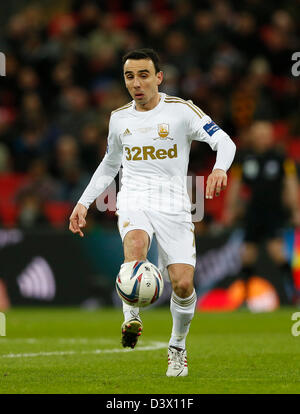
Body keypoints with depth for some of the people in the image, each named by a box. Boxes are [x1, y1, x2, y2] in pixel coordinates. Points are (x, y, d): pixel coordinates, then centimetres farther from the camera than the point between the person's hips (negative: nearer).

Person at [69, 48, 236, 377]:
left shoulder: (181, 110, -2)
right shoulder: (119, 118, 11)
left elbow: (223, 141, -10)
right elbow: (109, 164, 26)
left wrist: (220, 168, -32)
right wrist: (84, 202, 21)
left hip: (173, 205, -2)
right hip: (133, 201, 2)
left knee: (183, 283, -11)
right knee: (135, 245, -35)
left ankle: (177, 348, 13)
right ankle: (131, 317, -25)